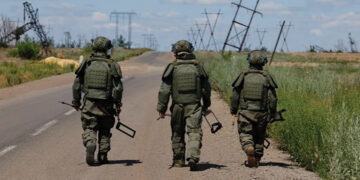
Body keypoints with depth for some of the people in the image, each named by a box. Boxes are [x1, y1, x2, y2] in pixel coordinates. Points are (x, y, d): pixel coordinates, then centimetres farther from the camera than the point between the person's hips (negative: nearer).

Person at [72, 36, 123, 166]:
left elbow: (77, 85, 2)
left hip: (89, 104, 0)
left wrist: (76, 102, 13)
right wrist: (118, 105, 1)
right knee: (105, 131, 16)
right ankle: (103, 156, 19)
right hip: (106, 105, 0)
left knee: (89, 128, 5)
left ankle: (90, 145, -23)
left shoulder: (86, 64, 0)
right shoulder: (112, 66, -5)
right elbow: (118, 88, -9)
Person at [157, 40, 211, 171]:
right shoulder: (198, 66, 1)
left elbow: (164, 90, -5)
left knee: (177, 133, 15)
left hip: (177, 106, 0)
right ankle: (193, 157, -24)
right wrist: (206, 104, 21)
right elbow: (206, 89, 6)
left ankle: (178, 161, 25)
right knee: (194, 132, -4)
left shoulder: (172, 68, -4)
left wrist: (161, 108, 1)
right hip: (194, 106, 0)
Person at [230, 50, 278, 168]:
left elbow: (235, 96, 0)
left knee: (245, 135, 1)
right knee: (259, 137, 16)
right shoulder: (267, 77, -1)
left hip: (245, 113, -1)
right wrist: (272, 113, 7)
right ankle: (257, 160, 22)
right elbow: (272, 98, -3)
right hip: (261, 114, 1)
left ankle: (249, 149, -29)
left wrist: (233, 111, 11)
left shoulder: (243, 76, -2)